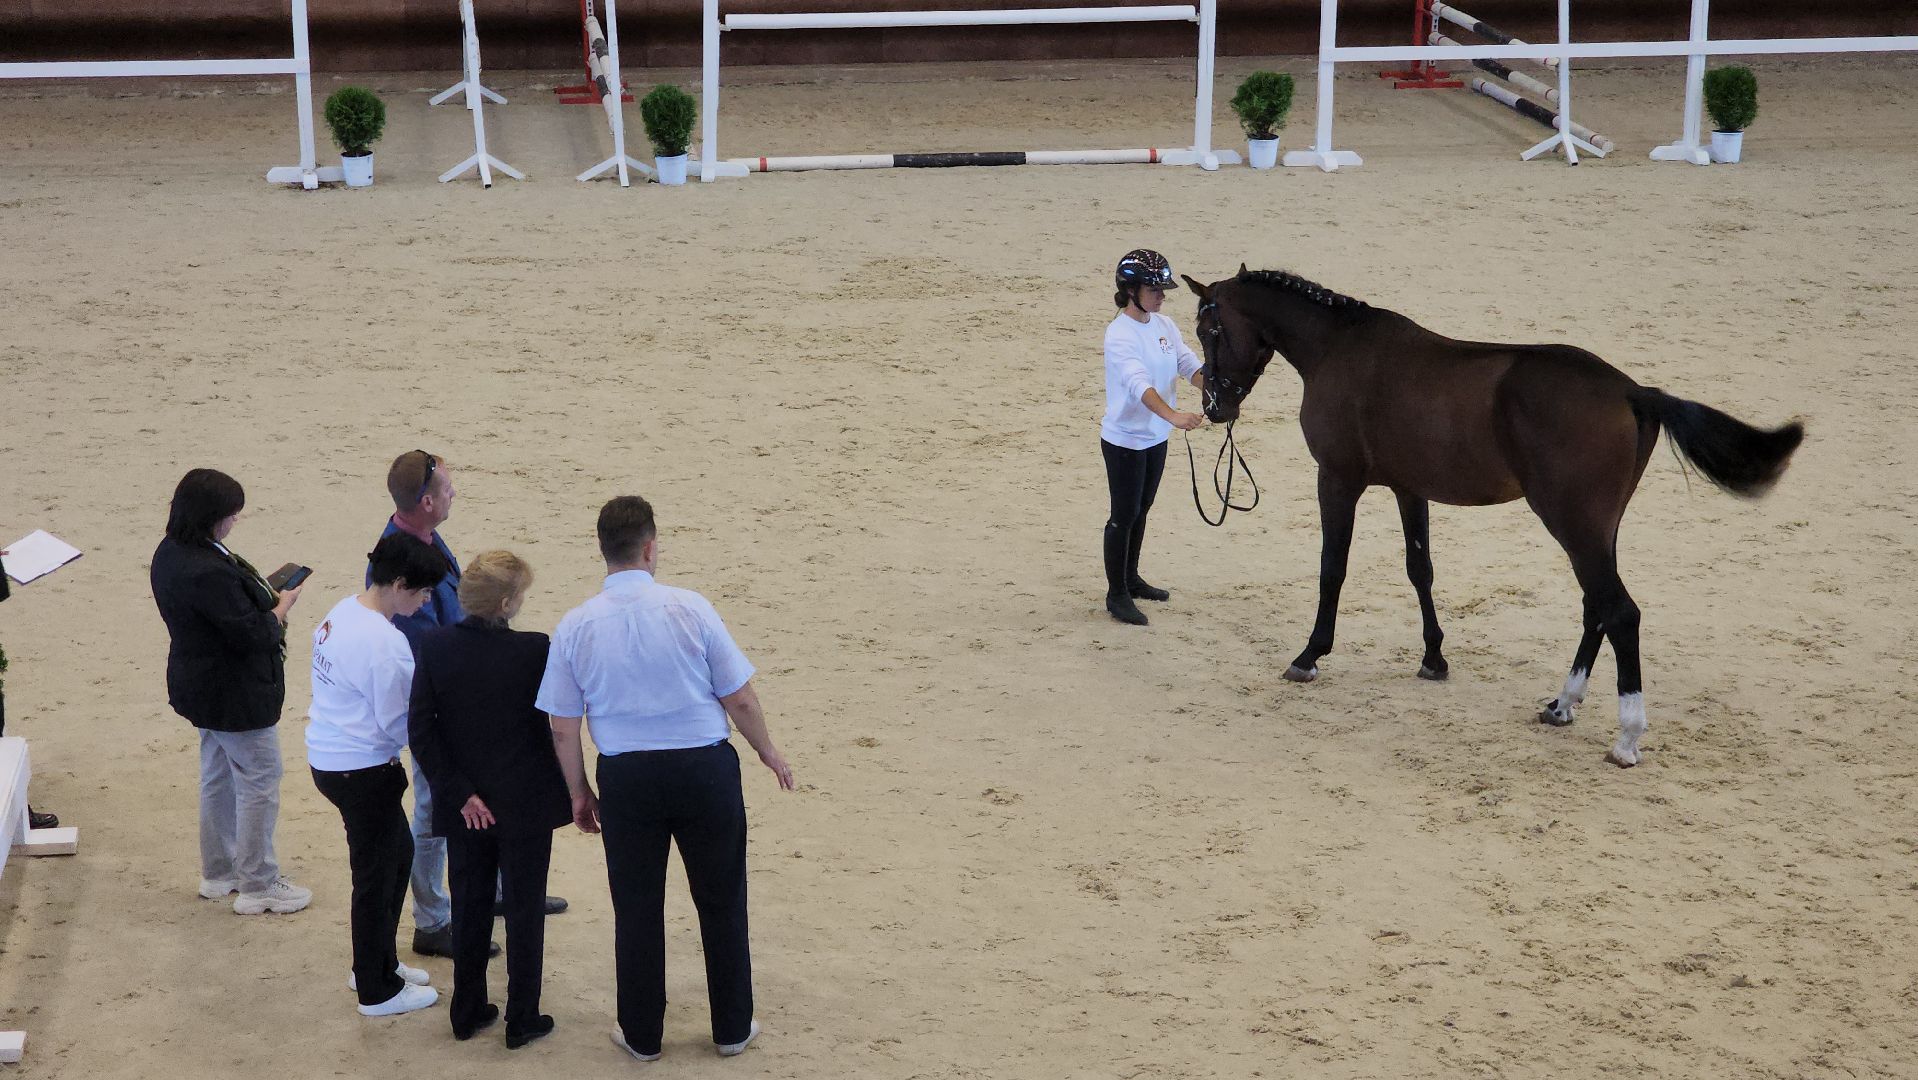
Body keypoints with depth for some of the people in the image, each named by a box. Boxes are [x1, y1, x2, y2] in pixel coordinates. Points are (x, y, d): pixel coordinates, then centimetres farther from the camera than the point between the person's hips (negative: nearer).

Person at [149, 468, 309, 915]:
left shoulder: (170, 554, -1)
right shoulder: (208, 572, -32)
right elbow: (253, 635, -27)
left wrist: (264, 596, 0)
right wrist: (282, 605, -10)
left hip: (202, 686, 10)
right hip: (237, 695, -10)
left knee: (218, 778, 23)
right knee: (258, 785, 4)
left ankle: (218, 872, 36)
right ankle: (258, 886, 14)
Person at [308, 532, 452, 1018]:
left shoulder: (342, 613, 3)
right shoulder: (384, 643, -26)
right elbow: (398, 723, -20)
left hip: (329, 756, 10)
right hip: (363, 771, -10)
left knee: (397, 852, 25)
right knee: (376, 876, 6)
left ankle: (377, 962, 38)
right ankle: (378, 991, 21)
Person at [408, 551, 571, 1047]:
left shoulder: (433, 647, -10)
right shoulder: (534, 651, -18)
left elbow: (420, 730, -10)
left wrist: (460, 792, -8)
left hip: (467, 805, 3)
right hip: (525, 803, -3)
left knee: (468, 905, 18)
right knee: (524, 908, 11)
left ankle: (468, 1011, 27)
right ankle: (521, 1020, 17)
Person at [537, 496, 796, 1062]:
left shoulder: (575, 626, -5)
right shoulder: (689, 608, -11)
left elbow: (563, 729, 0)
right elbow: (740, 699, -6)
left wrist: (579, 793, 15)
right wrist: (769, 753, 12)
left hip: (627, 779, 1)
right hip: (705, 770, -1)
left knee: (636, 908, 15)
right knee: (721, 902, 15)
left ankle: (642, 1035, 26)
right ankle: (732, 1028, 26)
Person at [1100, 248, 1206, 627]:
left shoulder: (1164, 326, 2)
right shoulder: (1120, 335, -23)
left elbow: (1190, 366, -1)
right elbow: (1139, 383, -36)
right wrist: (1173, 415, -50)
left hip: (1155, 437, 8)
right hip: (1124, 439, -8)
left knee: (1141, 510, 20)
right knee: (1124, 517, 1)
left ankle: (1131, 578, 36)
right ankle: (1116, 594, 11)